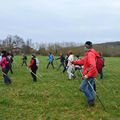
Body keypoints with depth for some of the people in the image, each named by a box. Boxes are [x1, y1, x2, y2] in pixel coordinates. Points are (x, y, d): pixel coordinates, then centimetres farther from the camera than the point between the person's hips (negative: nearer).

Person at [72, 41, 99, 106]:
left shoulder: (90, 54, -20)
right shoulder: (89, 54, 13)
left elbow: (93, 66, -30)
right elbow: (83, 61, 23)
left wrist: (88, 75, -28)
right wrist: (75, 62, 18)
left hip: (89, 74, -10)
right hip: (91, 74, 10)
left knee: (82, 87, -2)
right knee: (90, 88, 15)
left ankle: (91, 100, 4)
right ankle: (92, 101, 23)